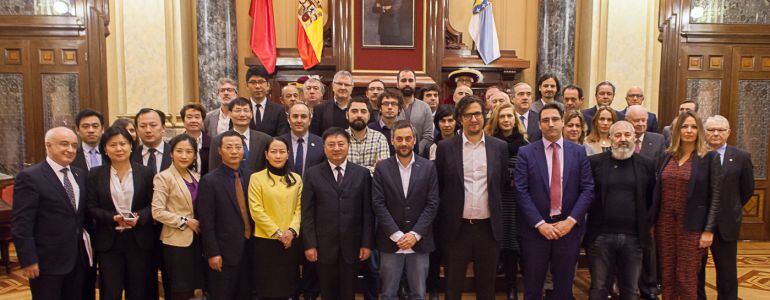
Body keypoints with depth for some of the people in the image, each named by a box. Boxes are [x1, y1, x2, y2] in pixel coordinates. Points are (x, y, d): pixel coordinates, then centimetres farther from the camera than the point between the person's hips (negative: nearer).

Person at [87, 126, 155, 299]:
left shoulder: (145, 173, 1)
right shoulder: (96, 175, 2)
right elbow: (92, 208, 0)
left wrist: (139, 217, -16)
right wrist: (113, 218, -16)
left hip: (139, 240, 0)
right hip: (109, 241, 0)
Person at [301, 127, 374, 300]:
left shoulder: (362, 174, 2)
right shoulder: (312, 174, 1)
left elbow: (368, 212, 1)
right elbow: (307, 213, -1)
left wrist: (367, 243, -3)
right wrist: (309, 245, -6)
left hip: (352, 246, 0)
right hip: (324, 246, 0)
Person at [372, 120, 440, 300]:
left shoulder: (428, 167, 2)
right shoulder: (382, 168, 0)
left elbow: (432, 204, -2)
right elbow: (378, 204, -5)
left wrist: (415, 234, -10)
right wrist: (396, 235, -12)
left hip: (419, 241, 1)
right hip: (390, 241, 0)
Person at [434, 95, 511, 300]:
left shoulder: (500, 147, 3)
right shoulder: (445, 147, -2)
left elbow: (504, 184, 11)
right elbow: (438, 186, 3)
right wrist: (443, 218, 4)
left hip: (489, 227, 2)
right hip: (456, 227, -1)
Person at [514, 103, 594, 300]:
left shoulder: (578, 152, 5)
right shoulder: (526, 153, -1)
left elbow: (587, 189, 1)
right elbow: (521, 191, -7)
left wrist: (571, 220, -10)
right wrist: (540, 224, -14)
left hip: (568, 227, 2)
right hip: (535, 229, -1)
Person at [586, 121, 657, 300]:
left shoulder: (647, 164, 4)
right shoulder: (594, 162, 0)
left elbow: (653, 198, 10)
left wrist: (648, 225, 8)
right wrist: (586, 222, 4)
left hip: (634, 238, 2)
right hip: (601, 236, -1)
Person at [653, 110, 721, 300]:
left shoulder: (710, 157, -3)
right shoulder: (667, 156, 8)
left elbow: (715, 196, -6)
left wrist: (709, 230, -10)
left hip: (691, 225, -4)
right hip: (665, 223, 4)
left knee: (687, 278, 1)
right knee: (666, 275, 9)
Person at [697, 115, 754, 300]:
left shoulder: (741, 157, -1)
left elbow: (747, 190, 7)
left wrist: (729, 209, 8)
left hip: (725, 224, 0)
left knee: (726, 271, 9)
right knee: (695, 269, 13)